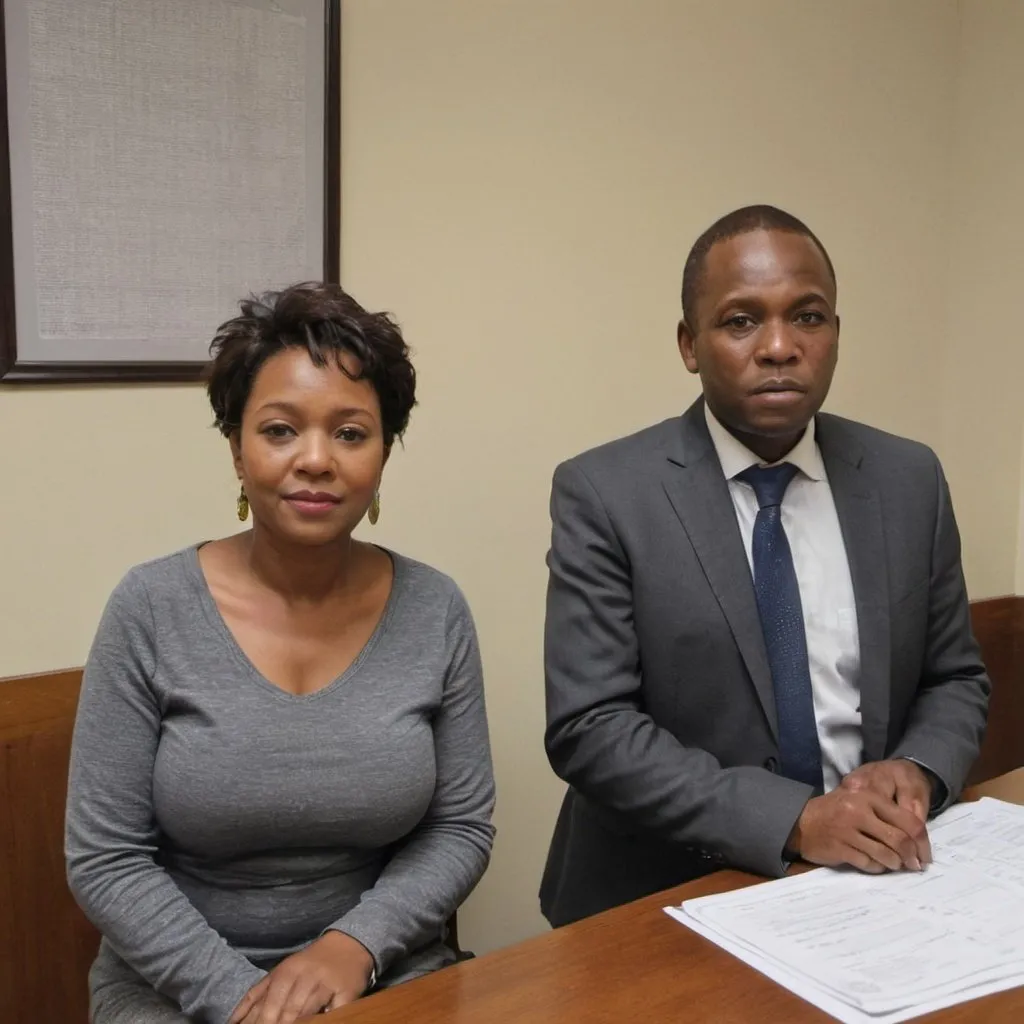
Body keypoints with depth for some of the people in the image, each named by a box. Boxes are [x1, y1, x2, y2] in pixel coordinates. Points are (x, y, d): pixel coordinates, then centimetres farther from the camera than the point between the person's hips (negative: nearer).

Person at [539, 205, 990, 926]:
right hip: (666, 901, -2)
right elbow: (588, 728, -13)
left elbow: (955, 680, 11)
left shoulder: (909, 480, 3)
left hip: (873, 877, 3)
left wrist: (916, 773, -9)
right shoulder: (604, 494, -9)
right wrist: (793, 819, -21)